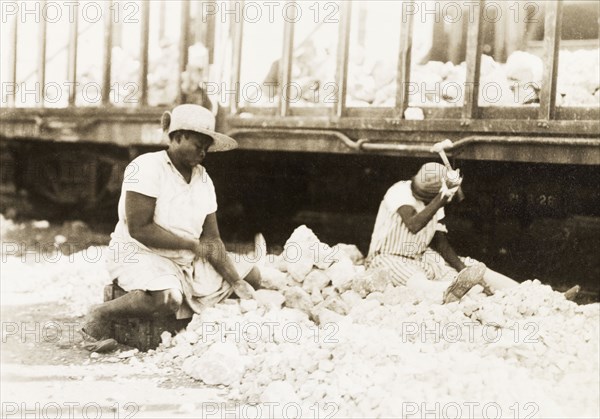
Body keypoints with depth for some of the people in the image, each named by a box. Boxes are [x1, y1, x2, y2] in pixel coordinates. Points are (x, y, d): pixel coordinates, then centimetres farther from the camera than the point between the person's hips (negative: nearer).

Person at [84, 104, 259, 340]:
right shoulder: (147, 168, -15)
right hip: (139, 255, -7)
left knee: (252, 276, 4)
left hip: (188, 260, 8)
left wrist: (236, 282, -10)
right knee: (168, 298, -38)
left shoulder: (203, 179, 7)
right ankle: (100, 314, -15)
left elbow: (212, 240, 3)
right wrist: (193, 245, -22)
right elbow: (139, 228, -24)